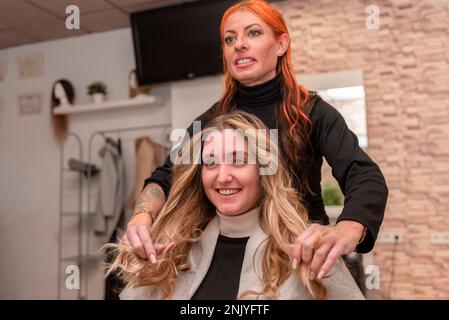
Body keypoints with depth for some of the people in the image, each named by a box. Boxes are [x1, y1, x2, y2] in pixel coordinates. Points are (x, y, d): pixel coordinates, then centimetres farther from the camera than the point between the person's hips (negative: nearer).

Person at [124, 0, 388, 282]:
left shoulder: (311, 112, -8)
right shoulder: (212, 121, 2)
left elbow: (366, 178, -21)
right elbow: (166, 178, -3)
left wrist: (346, 232, -43)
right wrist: (143, 216, -26)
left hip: (302, 256, -3)